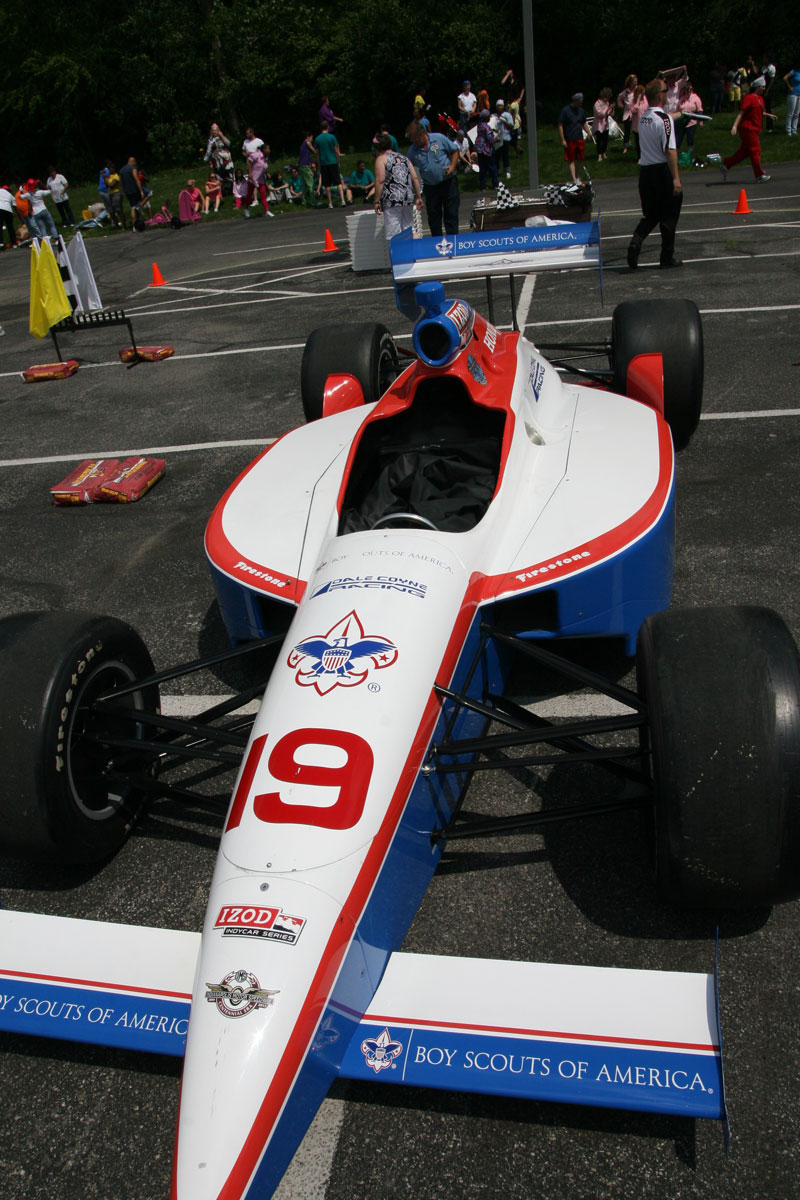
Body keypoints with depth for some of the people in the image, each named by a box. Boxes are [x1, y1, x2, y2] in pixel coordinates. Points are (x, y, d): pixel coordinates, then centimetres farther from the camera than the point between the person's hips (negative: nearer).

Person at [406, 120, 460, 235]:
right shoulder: (412, 151, 0)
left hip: (448, 182, -2)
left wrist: (452, 166, -11)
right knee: (433, 216, 5)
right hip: (430, 187, 2)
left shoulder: (439, 139, -5)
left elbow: (454, 151, 4)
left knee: (451, 213, -1)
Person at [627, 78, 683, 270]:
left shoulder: (643, 118, 8)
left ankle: (636, 241, -12)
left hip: (645, 171, 6)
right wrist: (676, 178, -20)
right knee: (669, 216, 6)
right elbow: (670, 150, -19)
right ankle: (667, 257, 10)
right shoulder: (665, 119, -13)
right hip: (663, 171, -6)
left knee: (650, 215, 13)